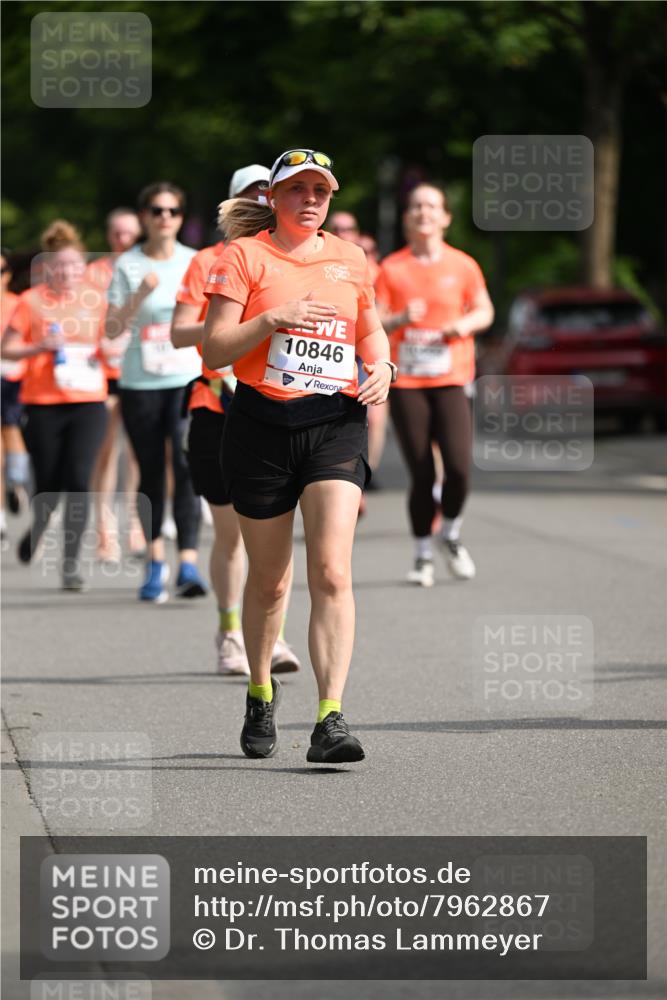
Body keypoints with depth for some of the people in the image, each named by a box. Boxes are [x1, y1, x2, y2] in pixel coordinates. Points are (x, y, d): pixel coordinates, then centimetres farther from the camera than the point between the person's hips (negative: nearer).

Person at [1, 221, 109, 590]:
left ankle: (71, 561, -7)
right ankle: (36, 531, 38)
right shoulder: (32, 301, -2)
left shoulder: (96, 300, 6)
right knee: (49, 484, 5)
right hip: (43, 404, -1)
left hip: (88, 402, 1)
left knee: (79, 479, -12)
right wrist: (40, 347, -17)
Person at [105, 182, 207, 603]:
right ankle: (156, 560, 23)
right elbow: (112, 329, -4)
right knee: (151, 472, 7)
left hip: (187, 379, 0)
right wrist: (140, 294, -17)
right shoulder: (127, 266, 1)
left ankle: (189, 564, -22)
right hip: (140, 383, 0)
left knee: (189, 464, -17)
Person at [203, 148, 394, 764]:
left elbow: (370, 328, 29)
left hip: (336, 423, 1)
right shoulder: (244, 255, 0)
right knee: (268, 580, 10)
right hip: (261, 427, -1)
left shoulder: (350, 260, 12)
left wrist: (382, 365, 8)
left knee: (332, 572, -15)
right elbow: (214, 350, -7)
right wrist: (272, 320, -21)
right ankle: (261, 694, 36)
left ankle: (331, 719, -20)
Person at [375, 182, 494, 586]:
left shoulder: (462, 265, 6)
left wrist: (465, 323, -8)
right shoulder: (391, 268, 3)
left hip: (451, 380, 0)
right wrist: (401, 319, -18)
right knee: (421, 474, -3)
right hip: (406, 383, 0)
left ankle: (451, 534, 14)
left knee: (459, 466, -14)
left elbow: (485, 311, 13)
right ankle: (423, 555, 12)